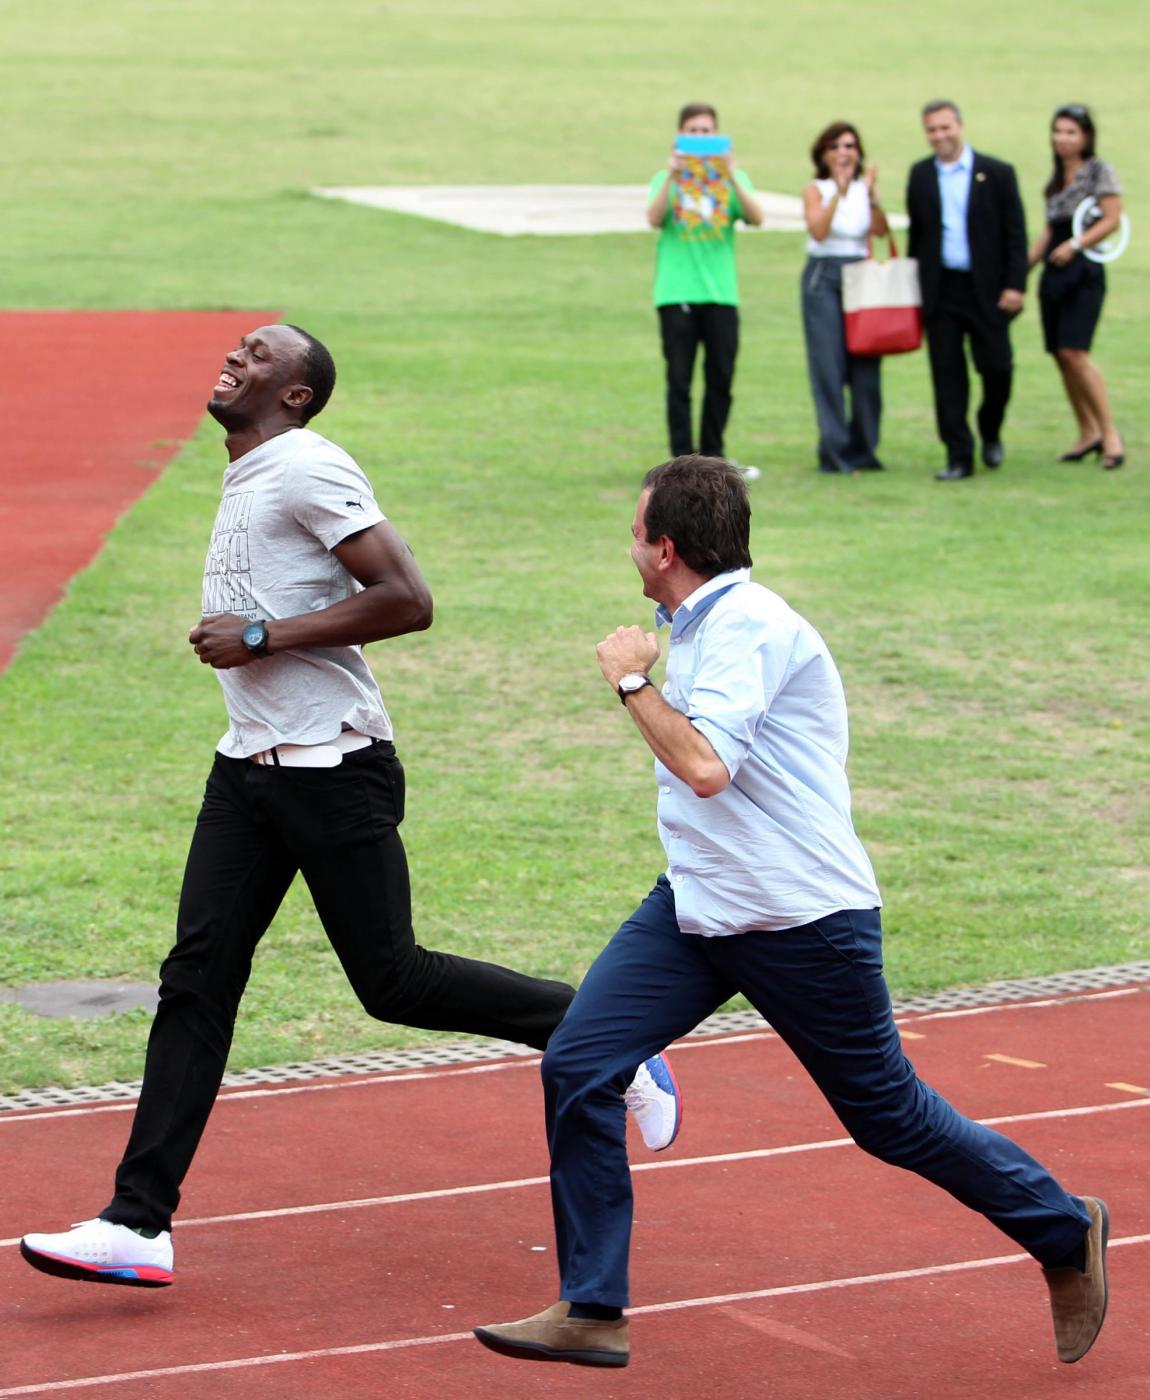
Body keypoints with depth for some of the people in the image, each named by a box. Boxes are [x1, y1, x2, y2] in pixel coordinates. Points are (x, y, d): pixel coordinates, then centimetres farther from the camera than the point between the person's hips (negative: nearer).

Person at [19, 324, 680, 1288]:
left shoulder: (306, 470, -14)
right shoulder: (247, 482, 15)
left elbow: (407, 601, -22)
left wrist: (261, 638, -20)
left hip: (333, 770, -9)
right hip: (248, 770, 9)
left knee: (392, 982, -1)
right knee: (197, 978, -1)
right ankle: (140, 1225, -4)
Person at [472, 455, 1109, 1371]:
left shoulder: (751, 625, -20)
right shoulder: (701, 626, 10)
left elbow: (705, 766, -31)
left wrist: (631, 679, -19)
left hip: (804, 920, -9)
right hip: (695, 910, 9)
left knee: (889, 1116, 5)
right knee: (578, 1068, -6)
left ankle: (1065, 1233, 28)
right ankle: (591, 1313, 0)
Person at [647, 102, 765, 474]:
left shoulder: (732, 178, 10)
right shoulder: (667, 179, 8)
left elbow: (756, 217, -7)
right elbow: (654, 219, -11)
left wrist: (731, 175, -17)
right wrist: (671, 176, -20)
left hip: (721, 293, 2)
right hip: (677, 292, -2)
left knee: (721, 379, 4)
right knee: (679, 380, -3)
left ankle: (713, 456, 16)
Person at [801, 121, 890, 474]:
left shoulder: (865, 189, 10)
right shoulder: (816, 190, 1)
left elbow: (881, 230, -6)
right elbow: (818, 230, -16)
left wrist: (871, 194, -19)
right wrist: (839, 191, -22)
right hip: (823, 278, -3)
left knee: (866, 367, 0)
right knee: (828, 367, -6)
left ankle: (863, 449, 10)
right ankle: (835, 453, -3)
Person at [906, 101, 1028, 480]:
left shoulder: (997, 174, 0)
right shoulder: (920, 175, 9)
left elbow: (1015, 234, -2)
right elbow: (916, 234, 13)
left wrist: (1015, 286, -10)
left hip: (986, 291, -2)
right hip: (940, 290, 2)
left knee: (997, 369, -1)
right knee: (947, 375, 0)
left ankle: (990, 434, 26)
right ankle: (959, 456, 4)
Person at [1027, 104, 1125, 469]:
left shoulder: (1099, 172, -3)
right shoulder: (1056, 177, 18)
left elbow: (1112, 219, -10)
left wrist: (1075, 244, -20)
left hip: (1084, 270, -7)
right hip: (1053, 272, 7)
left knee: (1074, 353, -17)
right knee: (1061, 356, 4)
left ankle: (1109, 432, -10)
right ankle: (1088, 432, 13)